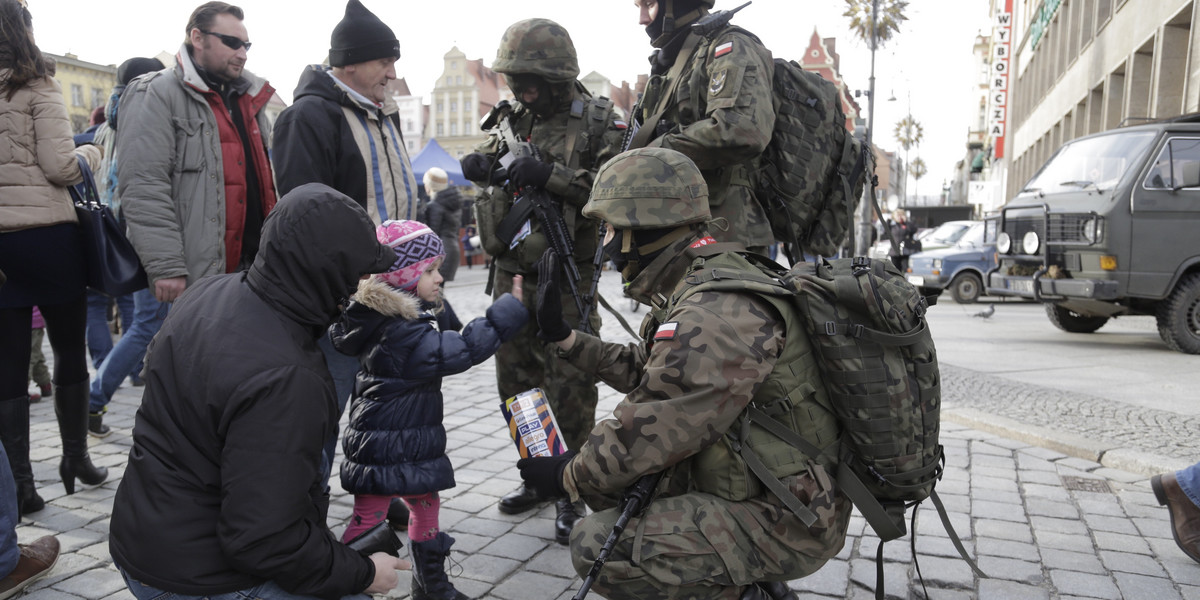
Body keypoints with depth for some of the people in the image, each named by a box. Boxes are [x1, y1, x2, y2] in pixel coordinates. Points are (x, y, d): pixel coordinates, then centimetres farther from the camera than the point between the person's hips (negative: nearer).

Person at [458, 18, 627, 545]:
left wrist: (552, 176, -23)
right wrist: (480, 165, -3)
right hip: (511, 275, 6)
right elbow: (490, 159, 22)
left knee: (569, 391, -2)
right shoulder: (514, 120, 11)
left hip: (565, 280, -6)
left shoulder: (599, 122, -6)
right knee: (518, 384, 13)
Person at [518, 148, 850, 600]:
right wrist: (564, 337, 16)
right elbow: (644, 370, 17)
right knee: (604, 469, 13)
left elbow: (649, 432, -22)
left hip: (787, 524, -10)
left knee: (596, 544, -18)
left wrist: (570, 478, -6)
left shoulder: (713, 318, -26)